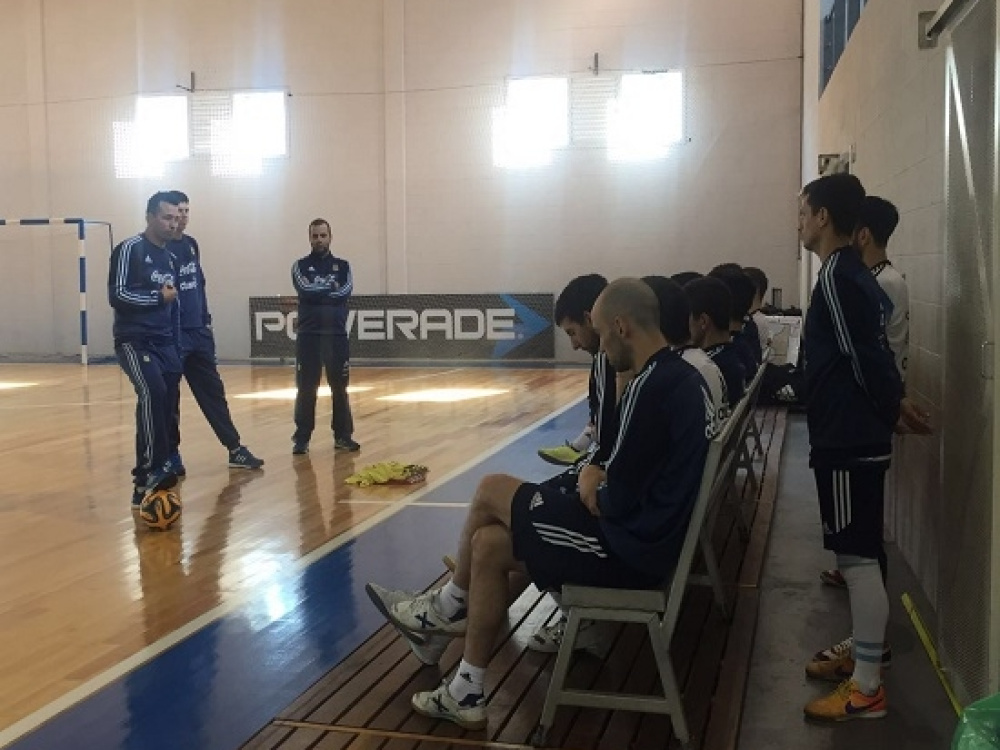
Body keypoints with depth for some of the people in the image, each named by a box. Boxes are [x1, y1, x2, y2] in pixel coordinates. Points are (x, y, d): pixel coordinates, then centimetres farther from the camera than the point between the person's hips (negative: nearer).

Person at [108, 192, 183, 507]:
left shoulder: (169, 258, 18)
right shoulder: (129, 249, -5)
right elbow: (116, 295, -14)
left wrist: (175, 346, 19)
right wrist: (158, 296, -10)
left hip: (164, 343, 7)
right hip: (134, 341, -7)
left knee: (166, 404, 1)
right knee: (152, 393, -28)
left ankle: (146, 480, 9)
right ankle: (153, 470, -29)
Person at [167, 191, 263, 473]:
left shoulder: (191, 244, 13)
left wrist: (206, 320, 14)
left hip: (198, 333, 7)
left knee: (213, 391, 9)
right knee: (169, 397, 2)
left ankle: (235, 449, 13)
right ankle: (171, 454, 13)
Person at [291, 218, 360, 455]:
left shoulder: (342, 266, 10)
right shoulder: (300, 266, 6)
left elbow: (346, 292, -8)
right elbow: (306, 289, -13)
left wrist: (318, 294, -10)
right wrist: (332, 288, -5)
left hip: (337, 335, 1)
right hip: (308, 335, -1)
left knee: (340, 387, 5)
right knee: (306, 389, 1)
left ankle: (343, 436, 14)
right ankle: (302, 438, 9)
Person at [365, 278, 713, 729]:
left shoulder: (651, 387, -23)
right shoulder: (682, 376, 9)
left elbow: (616, 501, -22)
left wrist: (592, 489, -1)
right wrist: (600, 474, 3)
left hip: (630, 547, -10)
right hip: (651, 536, 10)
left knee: (492, 491, -1)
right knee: (489, 544, 10)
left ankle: (447, 608, 23)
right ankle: (467, 692, 16)